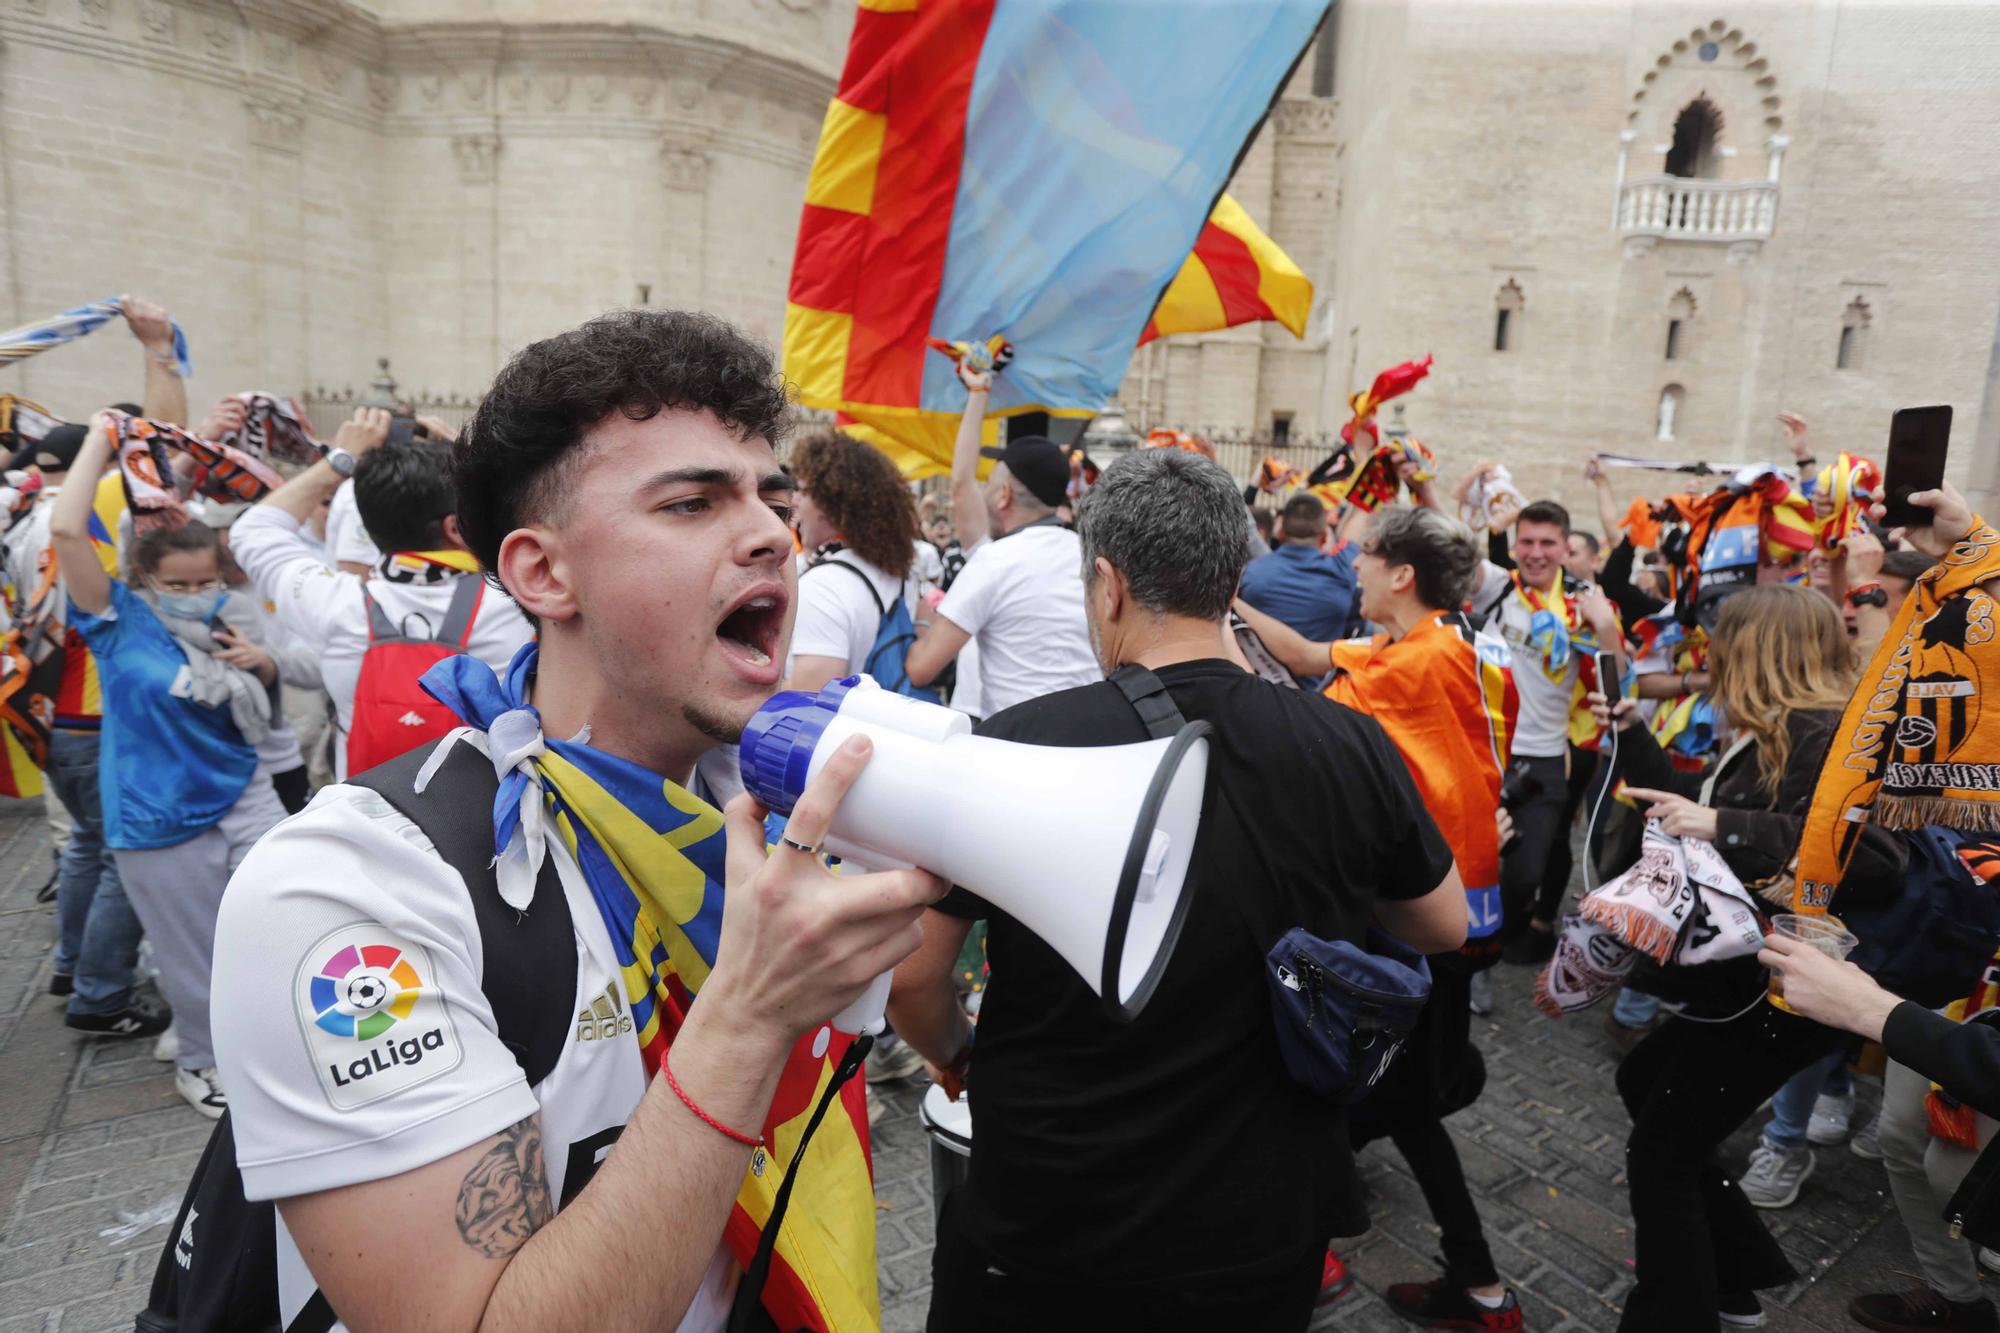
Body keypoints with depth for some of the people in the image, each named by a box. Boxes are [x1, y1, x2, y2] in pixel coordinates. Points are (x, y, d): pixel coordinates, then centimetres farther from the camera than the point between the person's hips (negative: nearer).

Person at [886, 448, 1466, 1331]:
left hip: (1042, 1231, -2)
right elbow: (1444, 929, 4)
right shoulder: (1350, 750, -12)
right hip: (1264, 1234, 3)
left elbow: (910, 978, -11)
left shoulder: (1012, 747, -19)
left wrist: (957, 1057, 10)